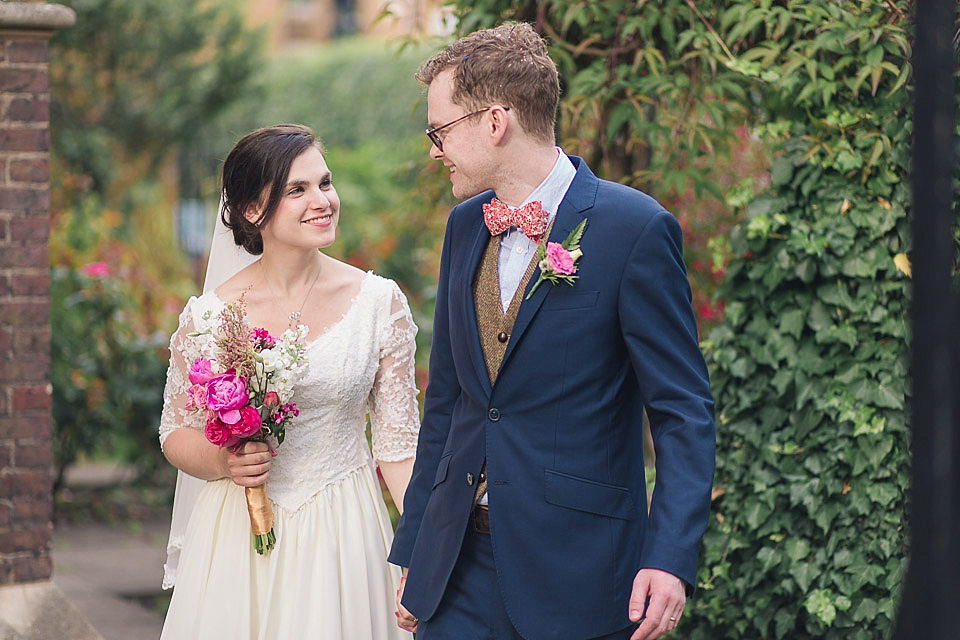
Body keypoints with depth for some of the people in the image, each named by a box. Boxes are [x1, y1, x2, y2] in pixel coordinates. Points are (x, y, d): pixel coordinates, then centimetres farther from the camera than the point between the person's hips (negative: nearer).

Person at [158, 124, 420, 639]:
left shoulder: (380, 303, -4)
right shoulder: (208, 319, -6)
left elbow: (398, 441, -1)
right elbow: (176, 433, 7)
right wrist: (223, 462, -15)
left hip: (344, 534, 0)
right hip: (239, 540, 0)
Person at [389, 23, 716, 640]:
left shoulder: (636, 228, -10)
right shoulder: (465, 225, 9)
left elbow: (684, 410, -11)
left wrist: (671, 559, -21)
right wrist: (413, 546, 16)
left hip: (576, 566, -5)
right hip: (458, 563, 5)